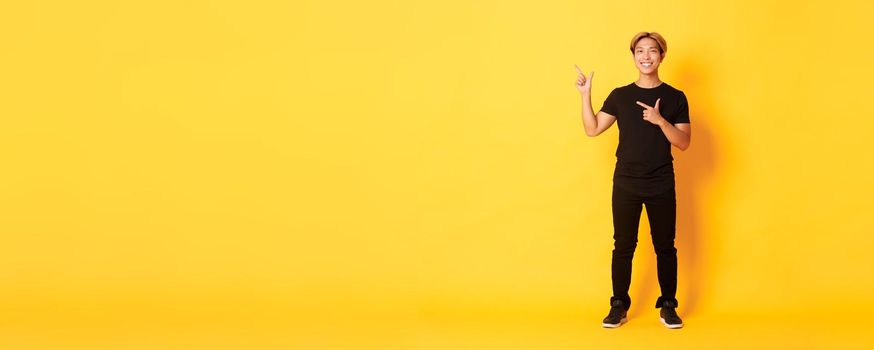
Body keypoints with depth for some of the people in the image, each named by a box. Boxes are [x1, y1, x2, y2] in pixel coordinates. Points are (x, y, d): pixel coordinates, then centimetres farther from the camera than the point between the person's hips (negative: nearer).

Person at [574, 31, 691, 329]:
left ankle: (668, 307, 17)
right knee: (623, 245, 5)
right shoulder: (620, 96, 3)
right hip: (625, 184, 1)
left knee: (665, 246, 6)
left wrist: (660, 120, -20)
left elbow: (683, 143, -5)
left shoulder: (675, 97, 0)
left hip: (662, 186, -1)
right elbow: (592, 129, -3)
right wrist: (586, 95, -12)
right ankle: (619, 307, 14)